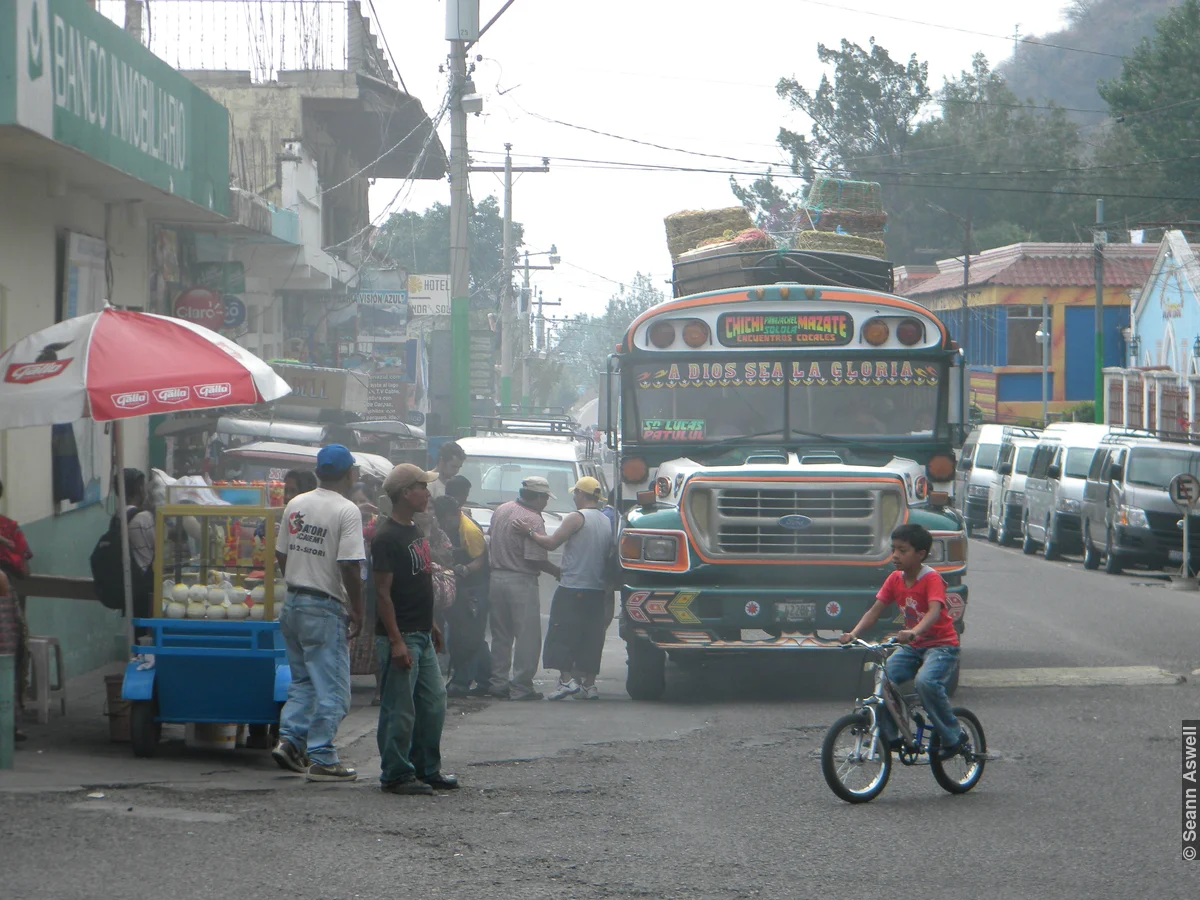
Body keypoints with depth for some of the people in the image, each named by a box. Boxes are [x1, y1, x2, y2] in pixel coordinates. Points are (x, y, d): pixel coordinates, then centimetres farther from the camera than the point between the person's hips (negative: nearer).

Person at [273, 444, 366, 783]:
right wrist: (357, 611, -10)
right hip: (325, 609, -7)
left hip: (292, 603, 7)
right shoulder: (346, 511, -14)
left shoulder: (295, 505, 7)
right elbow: (349, 566, -18)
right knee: (331, 688, 0)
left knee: (302, 680, 20)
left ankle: (290, 740, 10)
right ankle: (321, 760, 0)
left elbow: (281, 555, 14)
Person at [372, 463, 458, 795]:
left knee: (433, 705, 12)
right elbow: (383, 592, -18)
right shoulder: (387, 537, -15)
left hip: (422, 636, 9)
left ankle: (427, 770, 22)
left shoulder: (416, 531, 14)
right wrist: (396, 641, -22)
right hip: (401, 637, -9)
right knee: (400, 709, -3)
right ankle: (396, 775, 5)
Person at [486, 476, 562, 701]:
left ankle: (498, 683, 18)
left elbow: (490, 537, 19)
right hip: (521, 581, -8)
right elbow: (536, 559, -17)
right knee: (527, 636, -1)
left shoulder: (501, 510, 9)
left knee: (500, 635, 15)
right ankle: (521, 686, -3)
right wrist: (559, 572, -4)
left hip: (496, 578, 8)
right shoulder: (533, 520, -15)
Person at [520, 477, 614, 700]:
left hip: (573, 589, -7)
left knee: (562, 635, -3)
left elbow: (551, 543, -13)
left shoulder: (577, 518, -10)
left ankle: (567, 679, -12)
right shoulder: (607, 522, 13)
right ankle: (589, 684, 7)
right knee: (590, 637, 9)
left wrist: (529, 532, -2)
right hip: (597, 589, 7)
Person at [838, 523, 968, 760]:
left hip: (942, 645, -7)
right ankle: (889, 734, -4)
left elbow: (935, 611, -33)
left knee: (926, 682, -33)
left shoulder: (931, 579, -17)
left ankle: (954, 737, -16)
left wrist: (913, 632, -52)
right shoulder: (895, 580, 3)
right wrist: (853, 633, -18)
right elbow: (875, 611, -1)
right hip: (913, 646, 7)